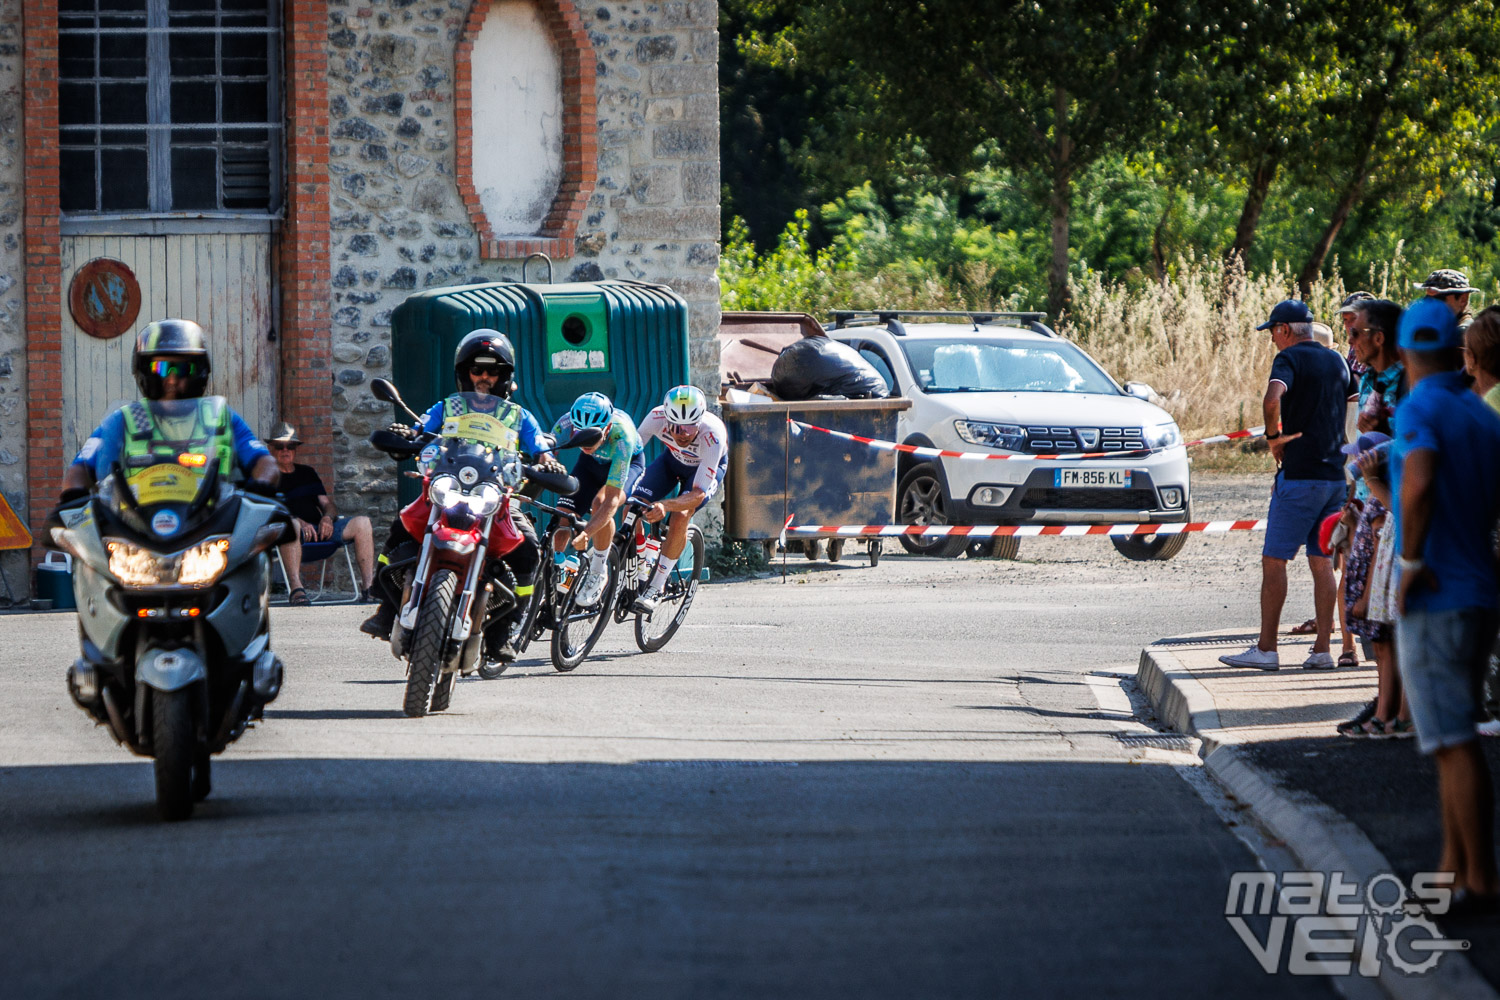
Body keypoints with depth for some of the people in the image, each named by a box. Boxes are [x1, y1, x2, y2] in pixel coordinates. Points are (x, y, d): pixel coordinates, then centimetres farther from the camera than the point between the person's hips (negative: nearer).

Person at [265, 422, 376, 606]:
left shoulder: (308, 473, 28)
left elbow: (327, 503, 21)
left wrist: (328, 517, -5)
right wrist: (299, 522, -20)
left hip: (319, 533, 5)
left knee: (362, 522, -16)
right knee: (291, 524, -42)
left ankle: (368, 586, -24)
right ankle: (296, 589, -50)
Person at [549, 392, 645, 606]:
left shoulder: (621, 434, -41)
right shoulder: (566, 424, -33)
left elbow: (612, 499, -43)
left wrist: (586, 534, -54)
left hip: (628, 463, -4)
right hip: (591, 463, 4)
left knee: (600, 504, -31)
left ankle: (598, 573, -13)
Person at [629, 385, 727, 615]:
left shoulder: (713, 435, -41)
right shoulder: (657, 417, -35)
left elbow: (698, 494, -41)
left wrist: (665, 506, -59)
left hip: (708, 467, -3)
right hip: (673, 459, 3)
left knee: (680, 516, -28)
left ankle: (657, 587, -15)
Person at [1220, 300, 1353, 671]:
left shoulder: (1290, 359, -9)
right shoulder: (1336, 361, 14)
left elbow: (1272, 399, -29)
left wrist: (1274, 436, -13)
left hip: (1300, 474, -7)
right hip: (1336, 473, 7)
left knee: (1274, 560, -2)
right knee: (1321, 561, 9)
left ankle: (1266, 649, -3)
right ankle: (1322, 650, 5)